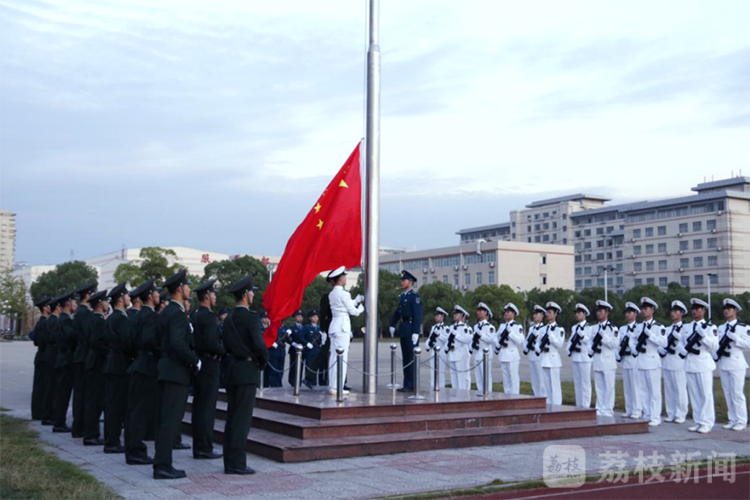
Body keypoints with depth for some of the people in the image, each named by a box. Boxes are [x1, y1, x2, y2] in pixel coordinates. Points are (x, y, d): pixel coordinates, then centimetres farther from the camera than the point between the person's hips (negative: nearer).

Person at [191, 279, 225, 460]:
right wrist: (225, 351, -7)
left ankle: (198, 447, 19)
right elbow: (211, 343, -23)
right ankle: (204, 448, -1)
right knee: (207, 408, -5)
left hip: (200, 365, 10)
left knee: (199, 407, 12)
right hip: (209, 365, -9)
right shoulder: (209, 316, -15)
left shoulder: (197, 315, 14)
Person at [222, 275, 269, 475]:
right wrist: (263, 361, -4)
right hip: (248, 371, -8)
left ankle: (229, 462, 15)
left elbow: (227, 345, 15)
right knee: (243, 419, -5)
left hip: (232, 371, 8)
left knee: (232, 418, 11)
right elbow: (259, 344, -21)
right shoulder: (251, 317, -13)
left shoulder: (229, 319, 12)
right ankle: (237, 463, -4)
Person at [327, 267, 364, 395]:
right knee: (341, 357, -6)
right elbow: (353, 311, -8)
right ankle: (336, 387, -6)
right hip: (343, 326, -9)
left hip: (334, 326, 9)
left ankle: (332, 386, 12)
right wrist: (361, 308, 11)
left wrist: (359, 299, 23)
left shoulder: (332, 294, 14)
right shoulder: (343, 294, -13)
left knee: (334, 356, 9)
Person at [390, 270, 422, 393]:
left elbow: (417, 316, -16)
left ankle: (411, 385, -2)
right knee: (405, 358, 10)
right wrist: (393, 324, 13)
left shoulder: (415, 296, -10)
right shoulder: (403, 296, 17)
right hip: (403, 331, 9)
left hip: (411, 330, -9)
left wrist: (416, 332, -21)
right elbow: (397, 312, 22)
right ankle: (407, 385, 15)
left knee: (411, 357, -5)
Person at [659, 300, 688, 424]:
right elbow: (661, 344, 16)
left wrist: (675, 346, -20)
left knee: (680, 390, -3)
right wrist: (662, 351, -3)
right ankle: (671, 414, 16)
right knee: (669, 389, 9)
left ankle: (680, 415, 4)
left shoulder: (685, 328, -4)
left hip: (679, 363, -7)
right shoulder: (668, 329, 17)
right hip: (667, 362, 7)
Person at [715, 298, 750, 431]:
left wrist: (733, 336, -20)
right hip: (723, 364, 6)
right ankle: (732, 420, 15)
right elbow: (716, 343, 11)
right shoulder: (721, 328, 13)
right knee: (728, 393, 8)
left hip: (736, 364, -6)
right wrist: (716, 353, -7)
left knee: (737, 393, -5)